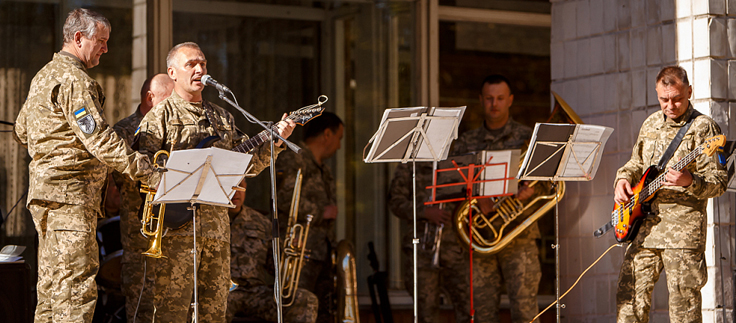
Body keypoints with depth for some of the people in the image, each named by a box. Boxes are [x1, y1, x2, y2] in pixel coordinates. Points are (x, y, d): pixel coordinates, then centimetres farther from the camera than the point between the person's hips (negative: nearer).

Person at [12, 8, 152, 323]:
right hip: (69, 192, -10)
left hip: (43, 190, 10)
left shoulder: (44, 75, 19)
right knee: (77, 287, -13)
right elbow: (98, 138, -22)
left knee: (51, 286, 12)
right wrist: (144, 169, -23)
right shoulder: (73, 80, -13)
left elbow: (21, 129, 28)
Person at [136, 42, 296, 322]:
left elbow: (249, 164, 16)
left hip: (217, 222, 6)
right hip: (177, 222, -6)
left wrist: (276, 139, 1)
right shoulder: (160, 116, 3)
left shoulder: (222, 117, 21)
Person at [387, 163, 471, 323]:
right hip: (422, 246, -2)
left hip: (453, 244, 2)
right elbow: (395, 202, -3)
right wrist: (425, 212, -18)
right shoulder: (408, 166, 4)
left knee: (469, 309, -5)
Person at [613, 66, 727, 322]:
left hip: (682, 225, -6)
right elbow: (636, 163, 29)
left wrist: (689, 181, -28)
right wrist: (623, 178, 7)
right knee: (630, 293, 6)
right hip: (644, 223, 6)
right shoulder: (651, 124, 15)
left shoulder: (703, 127, -5)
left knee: (683, 298, -6)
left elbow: (718, 182, -10)